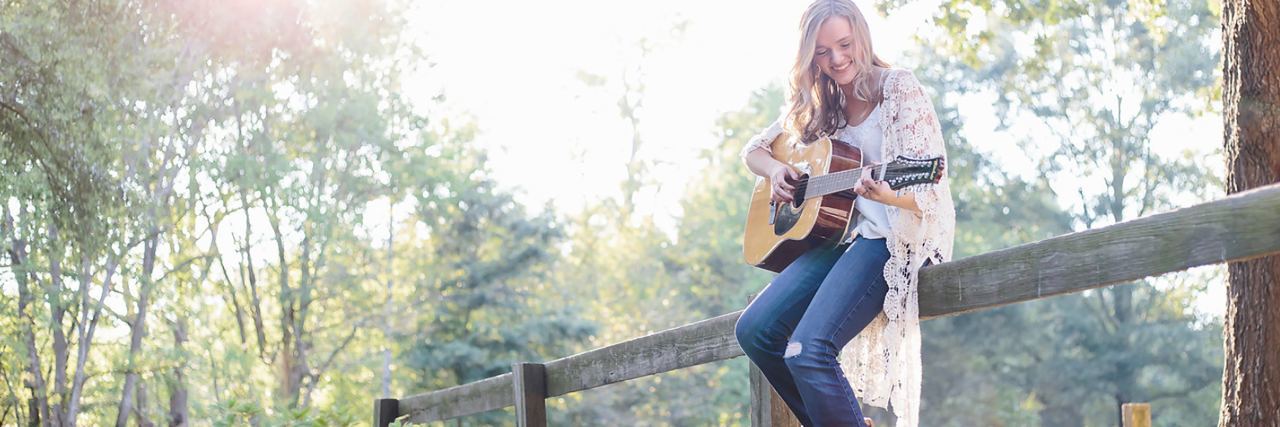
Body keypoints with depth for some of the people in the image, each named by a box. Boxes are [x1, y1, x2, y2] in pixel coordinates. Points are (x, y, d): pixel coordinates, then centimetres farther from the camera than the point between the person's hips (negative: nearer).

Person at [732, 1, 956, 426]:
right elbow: (754, 149, 24)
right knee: (754, 330, -9)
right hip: (840, 231, 7)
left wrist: (886, 194, -36)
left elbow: (927, 188, -13)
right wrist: (775, 170, 0)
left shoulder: (899, 88, -7)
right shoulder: (818, 105, 12)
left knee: (808, 351, -26)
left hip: (895, 236, -7)